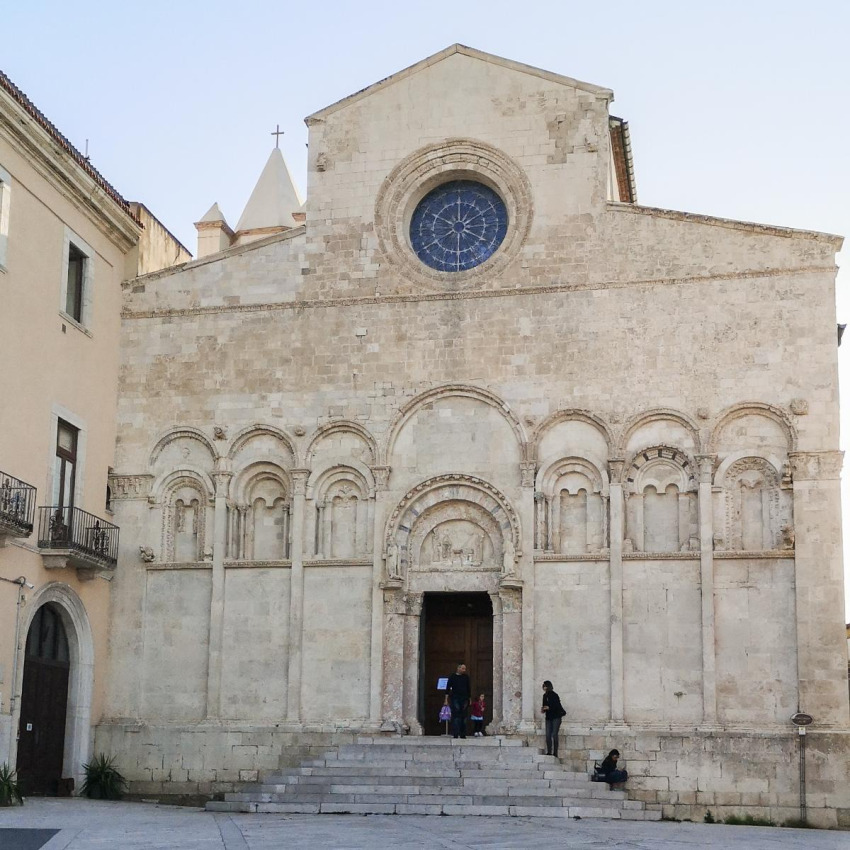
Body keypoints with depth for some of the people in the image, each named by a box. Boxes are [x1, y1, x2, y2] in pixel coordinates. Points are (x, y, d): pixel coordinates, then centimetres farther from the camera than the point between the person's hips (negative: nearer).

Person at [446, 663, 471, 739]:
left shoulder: (466, 677, 12)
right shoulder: (452, 676, 4)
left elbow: (468, 689, 16)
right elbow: (448, 688, 3)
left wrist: (468, 698, 11)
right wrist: (447, 696, -6)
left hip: (464, 699, 3)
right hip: (455, 698, -3)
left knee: (463, 716, 3)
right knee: (455, 716, -9)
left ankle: (462, 734, 8)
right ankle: (455, 733, -10)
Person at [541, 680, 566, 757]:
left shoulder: (554, 696, -9)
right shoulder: (545, 696, 10)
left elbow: (558, 706, -13)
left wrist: (549, 708, -23)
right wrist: (543, 709, -2)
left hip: (556, 717, -6)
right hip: (548, 718, 6)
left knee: (554, 734, -10)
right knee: (548, 735, -4)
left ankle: (555, 753, -9)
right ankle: (549, 752, -4)